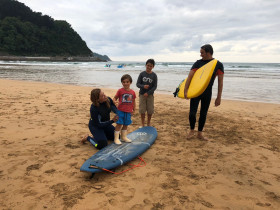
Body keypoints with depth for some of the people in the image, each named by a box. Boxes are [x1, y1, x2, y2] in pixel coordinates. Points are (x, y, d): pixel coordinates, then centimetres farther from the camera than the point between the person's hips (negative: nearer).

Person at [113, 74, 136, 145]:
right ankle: (116, 138, 5)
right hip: (121, 111, -4)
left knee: (126, 124, 15)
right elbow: (115, 98, -4)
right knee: (119, 124, -3)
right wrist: (115, 101, -26)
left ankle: (124, 137, 30)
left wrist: (134, 110, 13)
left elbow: (133, 101, 12)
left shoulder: (132, 92, 4)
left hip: (128, 112, 4)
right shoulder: (120, 91, -6)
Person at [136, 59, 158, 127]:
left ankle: (148, 122, 27)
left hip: (150, 95, 0)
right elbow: (137, 84, -2)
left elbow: (155, 86, -5)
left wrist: (148, 93, -15)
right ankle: (143, 124, 18)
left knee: (150, 110, 5)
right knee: (142, 110, 2)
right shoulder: (142, 74, -2)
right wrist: (143, 86, -22)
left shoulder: (154, 75, -4)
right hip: (142, 94, 0)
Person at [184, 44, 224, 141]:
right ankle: (192, 131, 20)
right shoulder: (198, 63, -3)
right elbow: (190, 77, -9)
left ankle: (200, 133, 24)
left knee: (203, 114, 9)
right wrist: (185, 91, -20)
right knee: (192, 113, -4)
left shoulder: (218, 65, -4)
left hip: (207, 93, 1)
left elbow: (220, 82, -4)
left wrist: (219, 97, -8)